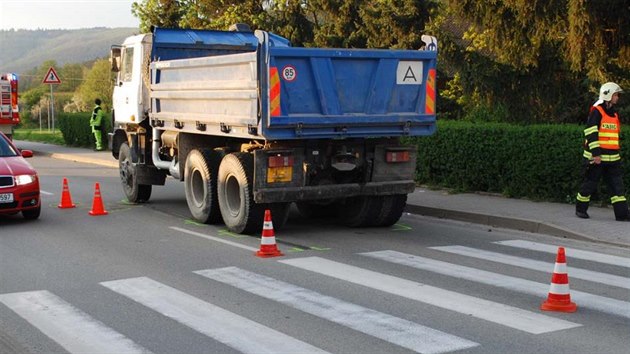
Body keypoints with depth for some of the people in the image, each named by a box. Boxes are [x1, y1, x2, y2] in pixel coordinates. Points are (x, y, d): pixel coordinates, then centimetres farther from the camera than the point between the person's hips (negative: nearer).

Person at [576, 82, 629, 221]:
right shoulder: (596, 112, -10)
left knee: (617, 185, 0)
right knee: (590, 184, 3)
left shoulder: (614, 114, 16)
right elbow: (591, 134, -17)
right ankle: (580, 209, 19)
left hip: (612, 158, 8)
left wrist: (617, 154, 24)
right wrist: (596, 154, -21)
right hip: (596, 157, -7)